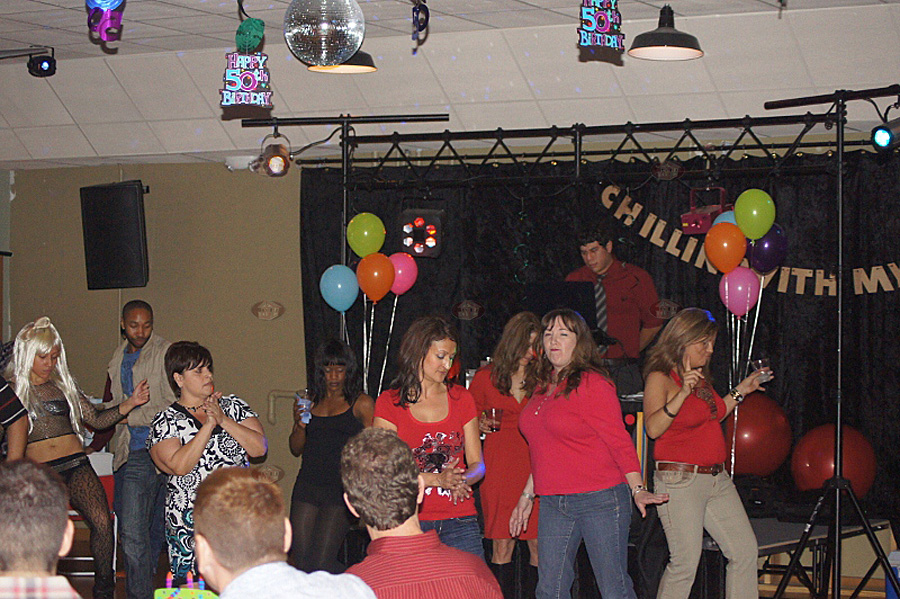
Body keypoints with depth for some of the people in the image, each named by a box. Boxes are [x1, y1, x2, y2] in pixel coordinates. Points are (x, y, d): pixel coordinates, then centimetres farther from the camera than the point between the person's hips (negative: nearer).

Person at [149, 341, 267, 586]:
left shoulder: (233, 405, 11)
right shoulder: (166, 421, 3)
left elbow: (259, 448, 1)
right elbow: (179, 466, -13)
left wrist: (224, 420, -7)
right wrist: (209, 425, -12)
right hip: (190, 521, -2)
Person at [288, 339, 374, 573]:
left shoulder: (361, 404, 1)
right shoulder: (310, 402, 14)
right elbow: (296, 449, 16)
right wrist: (299, 425, -4)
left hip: (341, 488, -5)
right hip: (307, 485, 5)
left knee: (320, 562, -11)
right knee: (300, 559, 2)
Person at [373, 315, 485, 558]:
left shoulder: (462, 399, 12)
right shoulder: (390, 402, 3)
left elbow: (477, 464, 11)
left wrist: (462, 480, -12)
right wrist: (437, 479, -18)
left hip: (460, 522, 2)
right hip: (411, 521, -2)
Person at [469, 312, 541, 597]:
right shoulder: (485, 378, 6)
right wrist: (482, 425, -3)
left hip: (535, 464, 1)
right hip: (499, 466, -1)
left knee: (539, 546, -2)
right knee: (502, 546, -2)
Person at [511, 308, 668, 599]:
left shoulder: (592, 384, -9)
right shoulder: (543, 387, 14)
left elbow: (620, 442, -12)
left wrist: (637, 489, -21)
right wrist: (527, 495, 22)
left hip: (600, 500, -7)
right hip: (553, 504, 7)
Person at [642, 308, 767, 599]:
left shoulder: (701, 378, 15)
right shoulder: (660, 379, -9)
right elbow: (653, 427, -22)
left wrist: (741, 390, 24)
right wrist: (683, 393, -30)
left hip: (717, 478, 8)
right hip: (679, 479, -8)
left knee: (745, 550, 5)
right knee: (685, 563, -9)